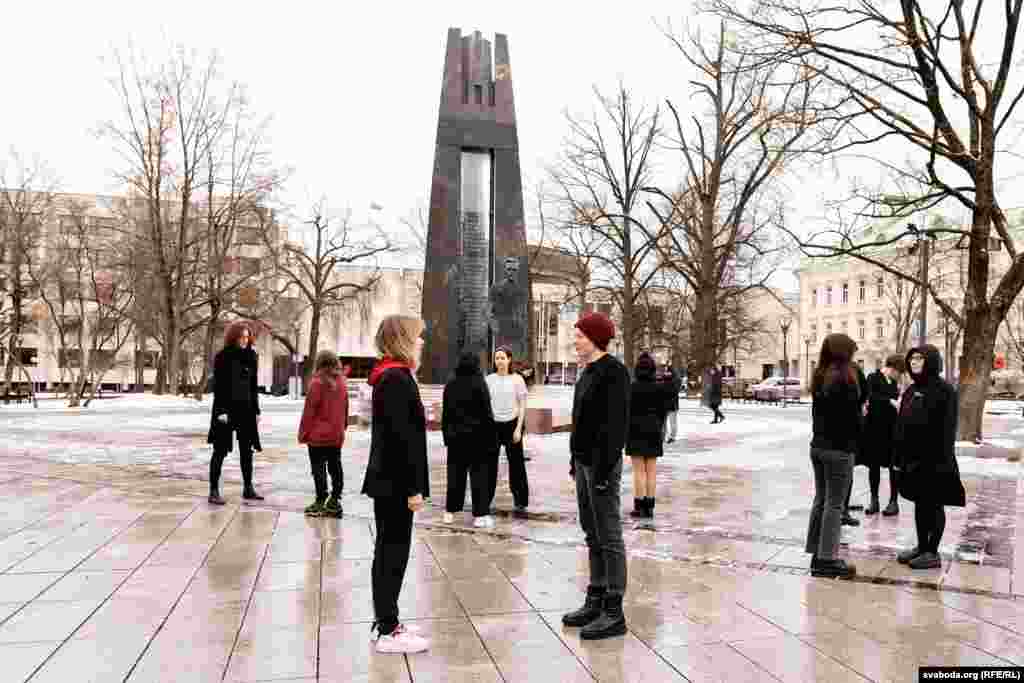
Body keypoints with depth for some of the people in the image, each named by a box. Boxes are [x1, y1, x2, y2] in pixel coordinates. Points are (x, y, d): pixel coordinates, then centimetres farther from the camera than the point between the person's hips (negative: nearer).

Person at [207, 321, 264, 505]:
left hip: (246, 409, 5)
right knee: (220, 451, 0)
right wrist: (221, 411, -17)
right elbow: (218, 386, -10)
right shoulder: (222, 357, -7)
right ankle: (214, 490, 7)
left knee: (247, 450, 10)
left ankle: (248, 488, 20)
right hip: (226, 409, -5)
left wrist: (256, 410, 10)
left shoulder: (250, 356, 8)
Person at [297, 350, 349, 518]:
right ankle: (335, 501, 12)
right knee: (335, 467, 9)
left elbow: (309, 411, -11)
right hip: (336, 435, 5)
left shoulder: (317, 383, -12)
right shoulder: (342, 383, 4)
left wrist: (303, 433, -3)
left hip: (318, 435, -5)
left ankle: (320, 502, 2)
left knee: (318, 469, 1)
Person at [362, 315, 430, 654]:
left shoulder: (389, 376, 13)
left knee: (388, 550, 16)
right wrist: (413, 487, -20)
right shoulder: (397, 378, -17)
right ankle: (388, 631, 8)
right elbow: (401, 437, -22)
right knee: (394, 552, -2)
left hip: (388, 478, 10)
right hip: (397, 480, -10)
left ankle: (386, 621, 26)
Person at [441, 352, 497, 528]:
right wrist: (492, 437, -5)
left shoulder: (450, 385, 6)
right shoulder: (479, 383, -10)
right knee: (479, 473, 1)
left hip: (455, 436, 5)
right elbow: (487, 413, -10)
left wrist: (446, 435, 17)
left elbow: (445, 413, 11)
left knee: (455, 473, 12)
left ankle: (450, 511, 16)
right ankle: (480, 514, 1)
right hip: (476, 435, -5)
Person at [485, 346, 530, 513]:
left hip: (511, 424, -2)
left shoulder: (516, 379, -2)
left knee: (516, 462, 5)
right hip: (493, 424, 2)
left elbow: (522, 406, -2)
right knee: (490, 462, 2)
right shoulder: (489, 379, 4)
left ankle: (520, 501, 14)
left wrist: (518, 428, -9)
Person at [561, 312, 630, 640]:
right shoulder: (589, 371, 14)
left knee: (609, 537, -2)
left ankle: (614, 613, 6)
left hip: (602, 463, -9)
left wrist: (605, 468, -22)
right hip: (584, 462, 9)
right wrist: (575, 460, 17)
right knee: (592, 536, 15)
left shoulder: (613, 371, -14)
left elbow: (616, 423, -19)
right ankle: (595, 601, 25)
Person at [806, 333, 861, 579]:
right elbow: (854, 417, -13)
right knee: (834, 504, -2)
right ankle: (827, 560, 2)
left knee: (821, 500, 12)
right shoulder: (845, 379, -15)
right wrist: (856, 440, 5)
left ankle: (817, 556, 16)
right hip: (839, 449, -8)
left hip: (818, 445, 8)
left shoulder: (819, 378, 9)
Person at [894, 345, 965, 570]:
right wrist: (899, 456, 12)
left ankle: (933, 553, 11)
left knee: (934, 505, 3)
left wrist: (942, 459, -19)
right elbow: (902, 425, 14)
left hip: (933, 458, -7)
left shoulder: (944, 389, -10)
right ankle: (921, 546, 25)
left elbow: (947, 428, -15)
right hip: (913, 457, 7)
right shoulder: (911, 390, 12)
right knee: (920, 503, 15)